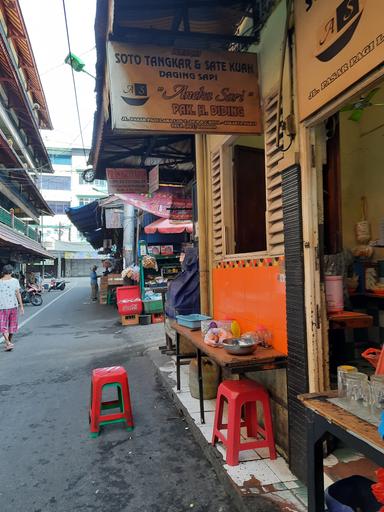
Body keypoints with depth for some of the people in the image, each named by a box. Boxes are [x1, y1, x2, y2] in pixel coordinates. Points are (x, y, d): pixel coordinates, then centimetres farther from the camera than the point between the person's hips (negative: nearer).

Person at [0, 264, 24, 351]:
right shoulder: (15, 281, -2)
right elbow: (18, 294, -4)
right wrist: (21, 306, 0)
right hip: (13, 306, 2)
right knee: (12, 325, 17)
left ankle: (8, 343, -13)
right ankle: (9, 342, 30)